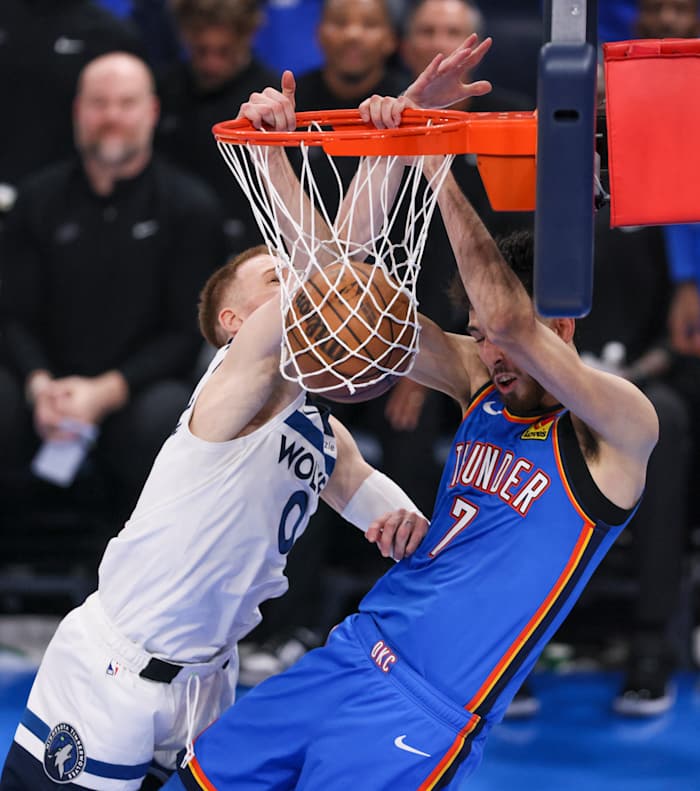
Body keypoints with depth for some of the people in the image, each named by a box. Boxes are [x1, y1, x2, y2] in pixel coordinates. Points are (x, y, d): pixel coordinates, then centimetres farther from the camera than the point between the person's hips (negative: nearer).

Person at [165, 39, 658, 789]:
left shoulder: (621, 429, -14)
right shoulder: (483, 386, 7)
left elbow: (509, 318, -30)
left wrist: (432, 160, -28)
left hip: (427, 712, -7)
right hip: (354, 652, 8)